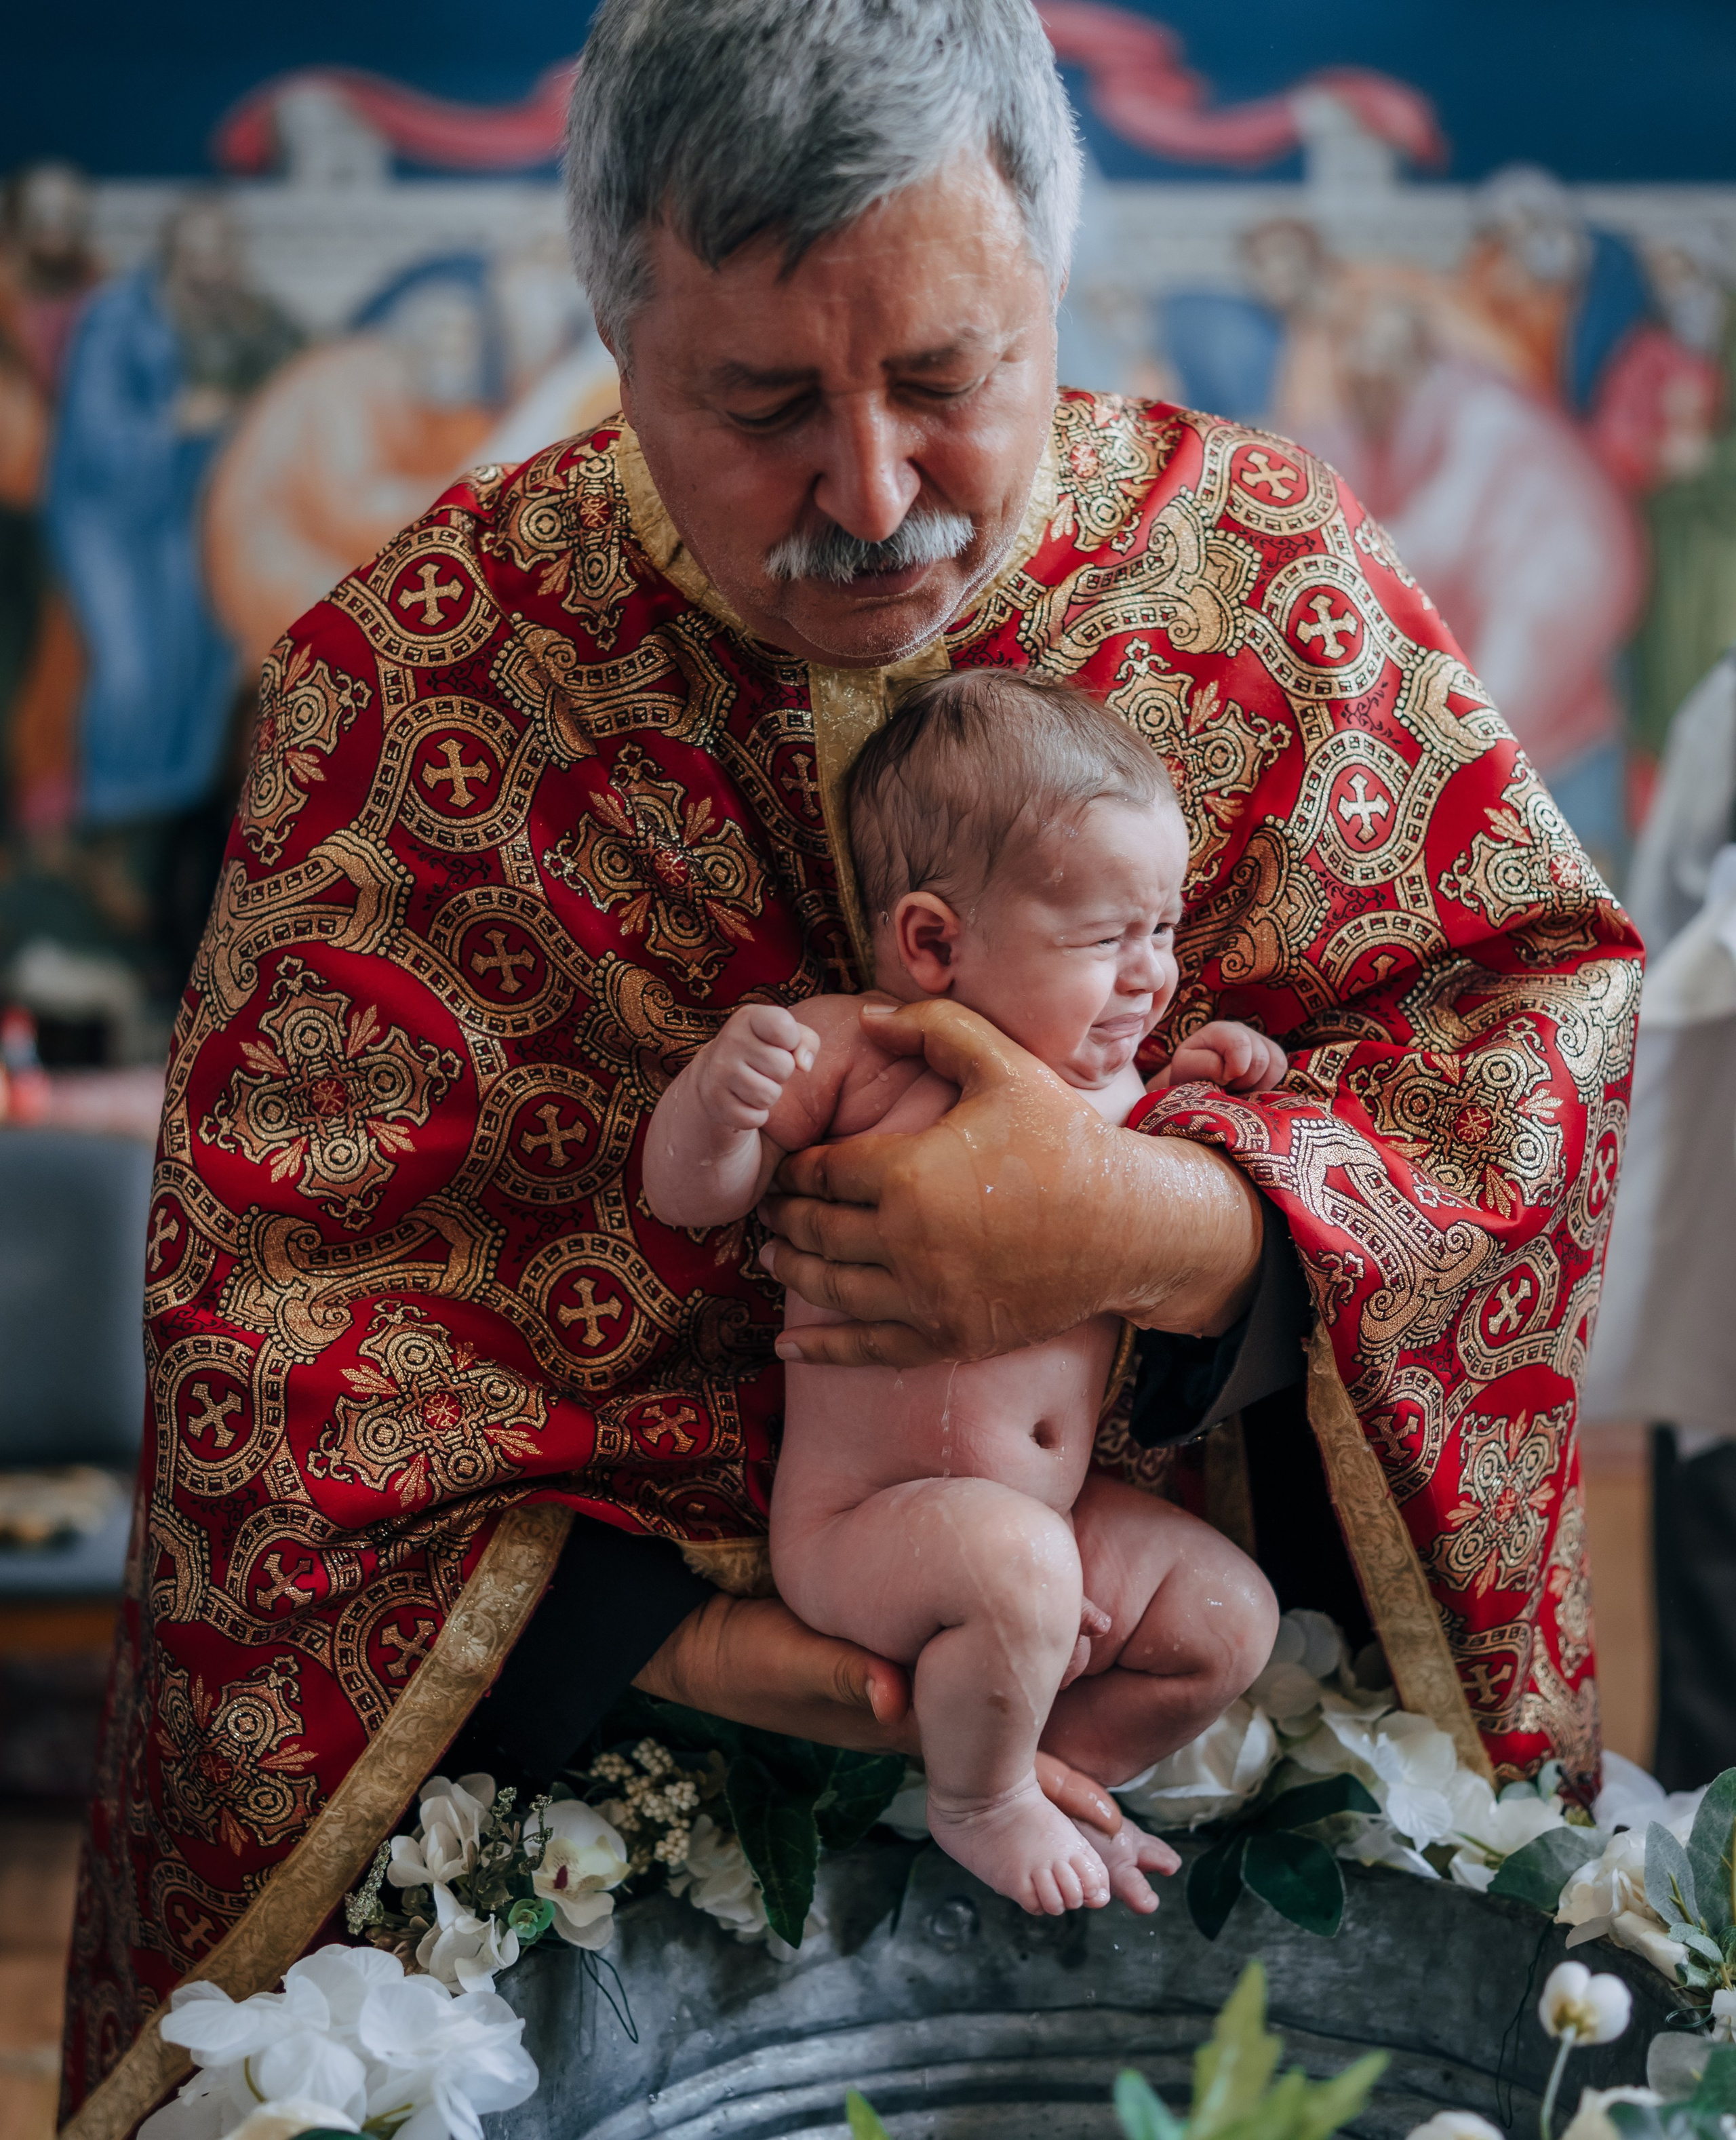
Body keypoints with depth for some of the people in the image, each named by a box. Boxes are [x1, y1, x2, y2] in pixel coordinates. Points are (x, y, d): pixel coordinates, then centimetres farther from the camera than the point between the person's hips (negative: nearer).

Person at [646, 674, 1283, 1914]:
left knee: (1230, 1613, 0)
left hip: (1059, 1513, 7)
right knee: (1011, 1563, -33)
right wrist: (717, 1097, -33)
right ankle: (978, 1806, -4)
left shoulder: (1116, 1084, 9)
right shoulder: (855, 1048, -10)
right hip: (859, 1521, -7)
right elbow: (690, 1197, -11)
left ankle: (1059, 1769, 20)